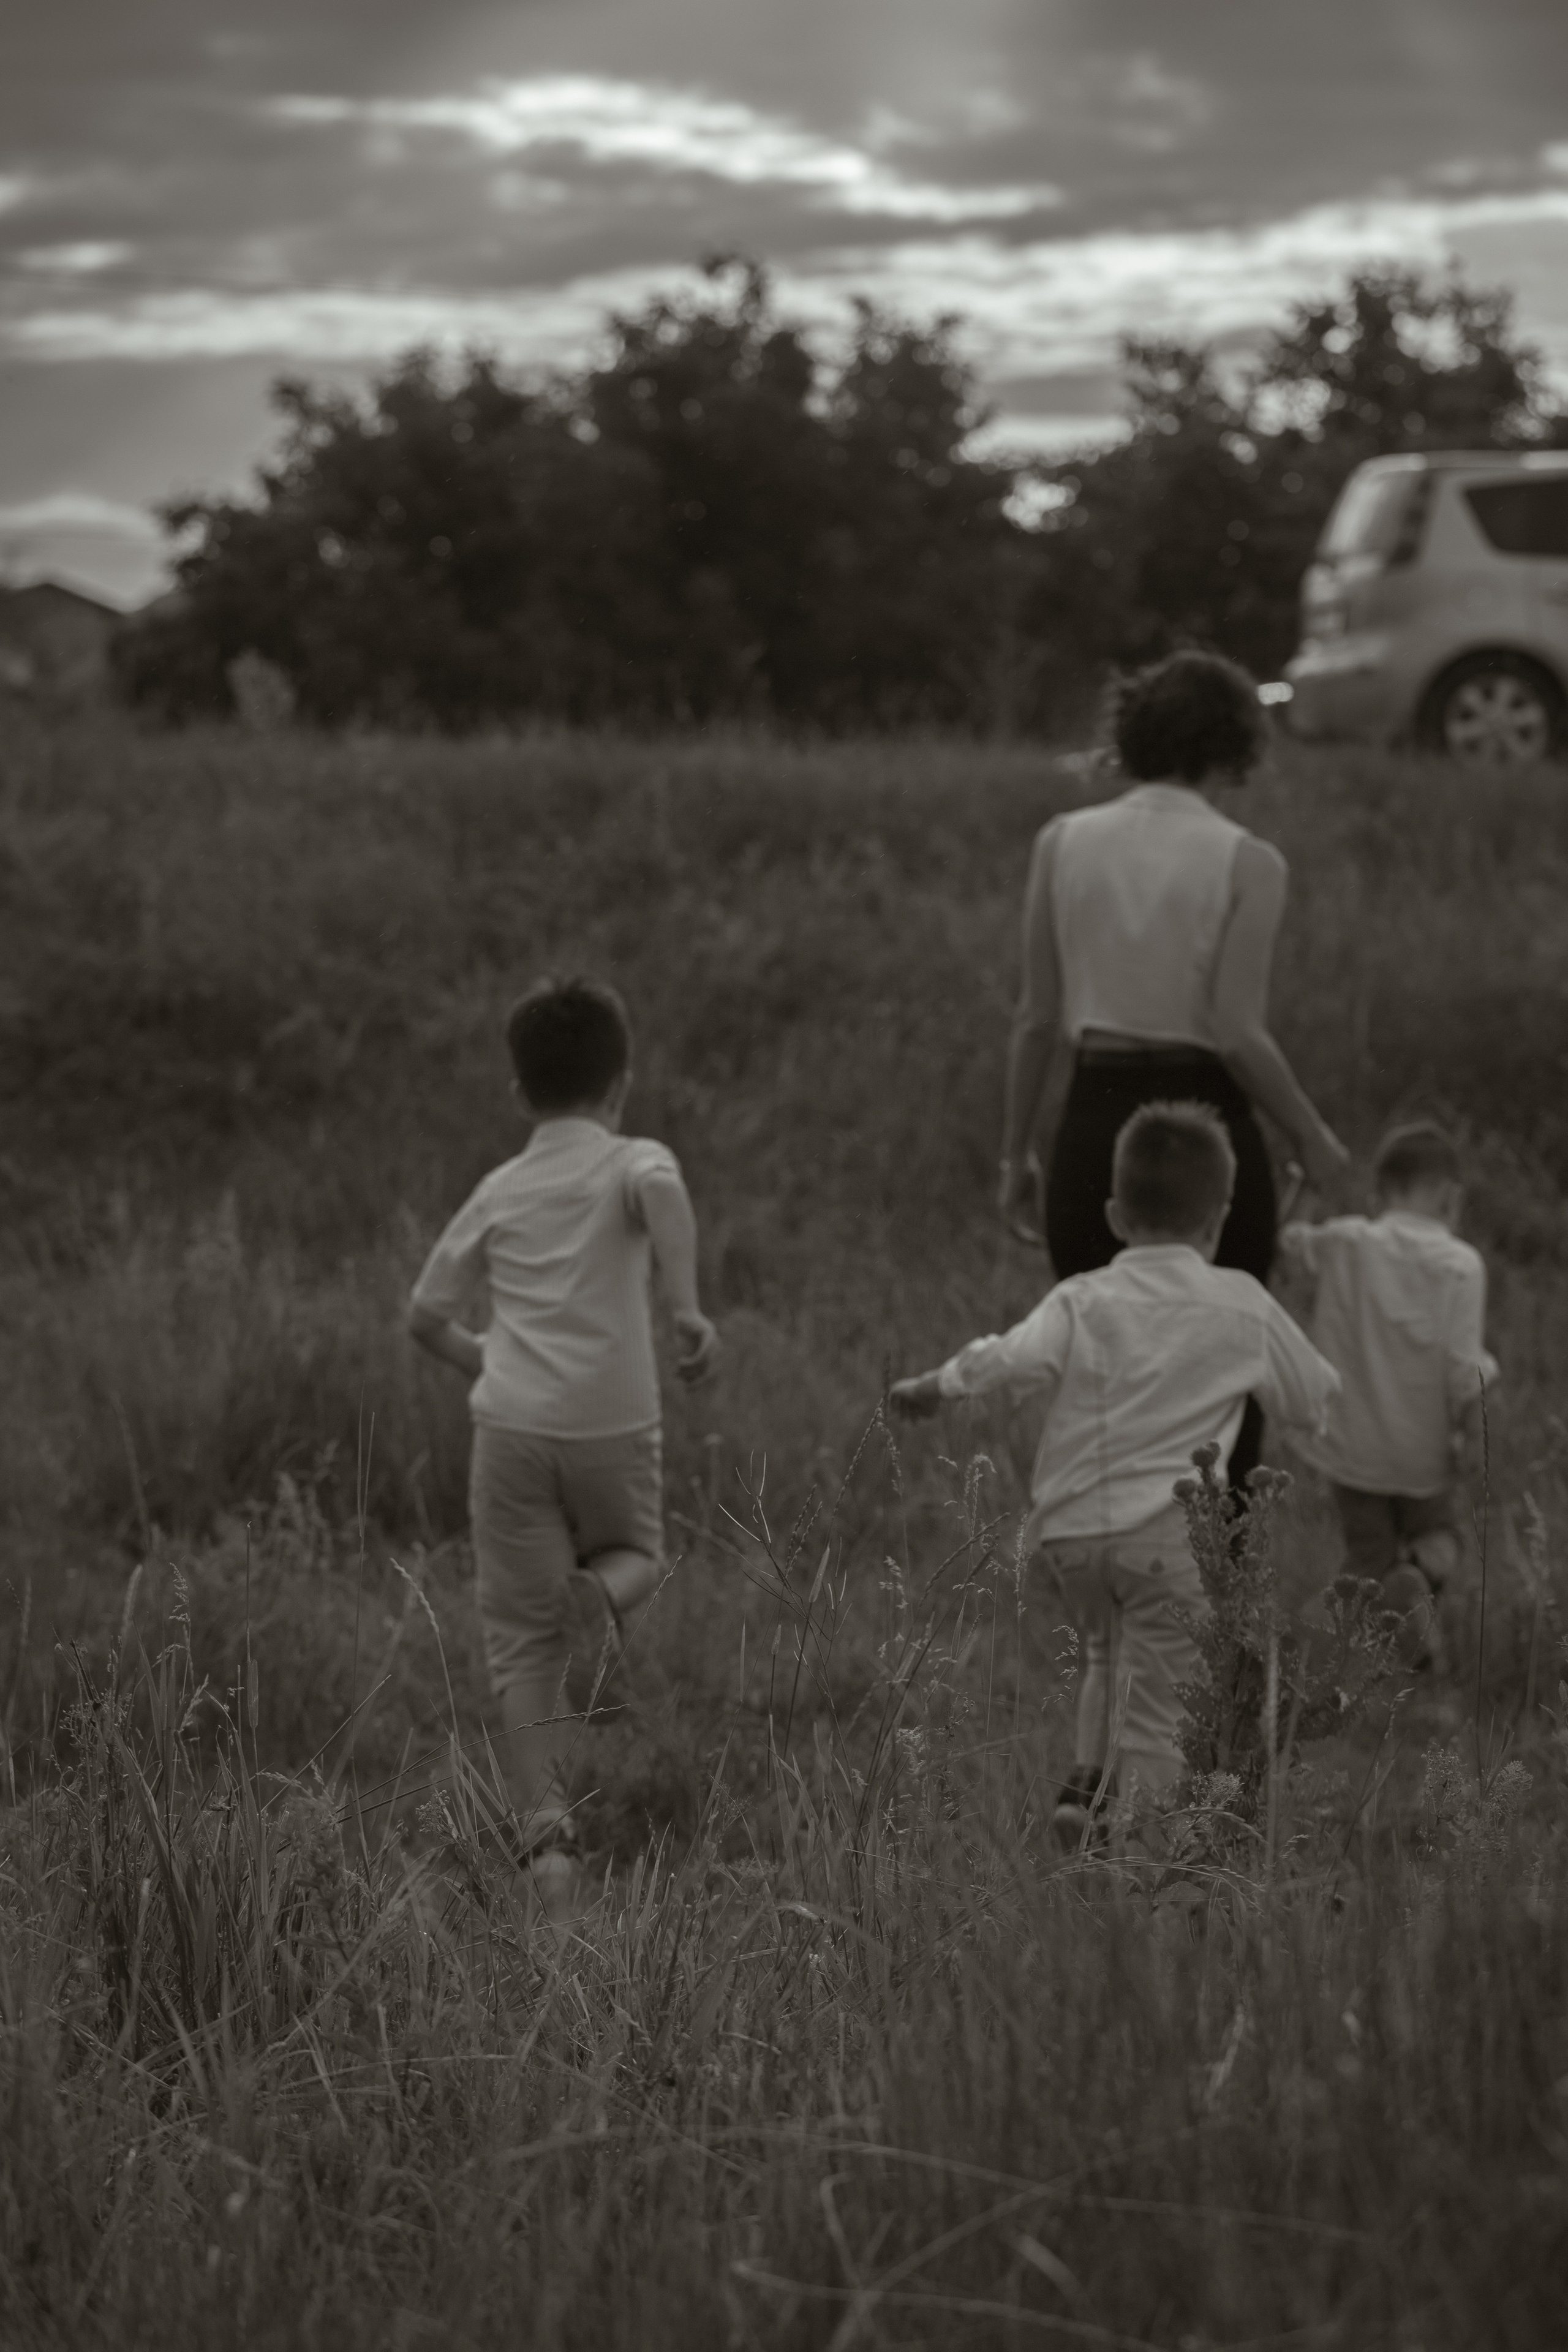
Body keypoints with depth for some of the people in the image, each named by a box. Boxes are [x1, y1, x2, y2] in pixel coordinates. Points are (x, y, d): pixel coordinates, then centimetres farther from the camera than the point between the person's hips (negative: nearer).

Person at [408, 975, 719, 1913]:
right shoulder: (634, 1162, 2)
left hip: (512, 1425, 2)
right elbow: (663, 1192, -24)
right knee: (637, 1557, 27)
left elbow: (428, 1314, 17)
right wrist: (688, 1305, -29)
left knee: (522, 1637, 6)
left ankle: (547, 1830, -8)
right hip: (616, 1426, -2)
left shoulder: (501, 1191, 12)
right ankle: (600, 1597, -10)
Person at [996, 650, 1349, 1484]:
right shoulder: (1246, 863, -8)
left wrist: (1016, 1153, 11)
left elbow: (1037, 1019, 3)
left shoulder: (1063, 844, 2)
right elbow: (1238, 1033, -13)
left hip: (1092, 1127, 3)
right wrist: (1313, 1140, 1)